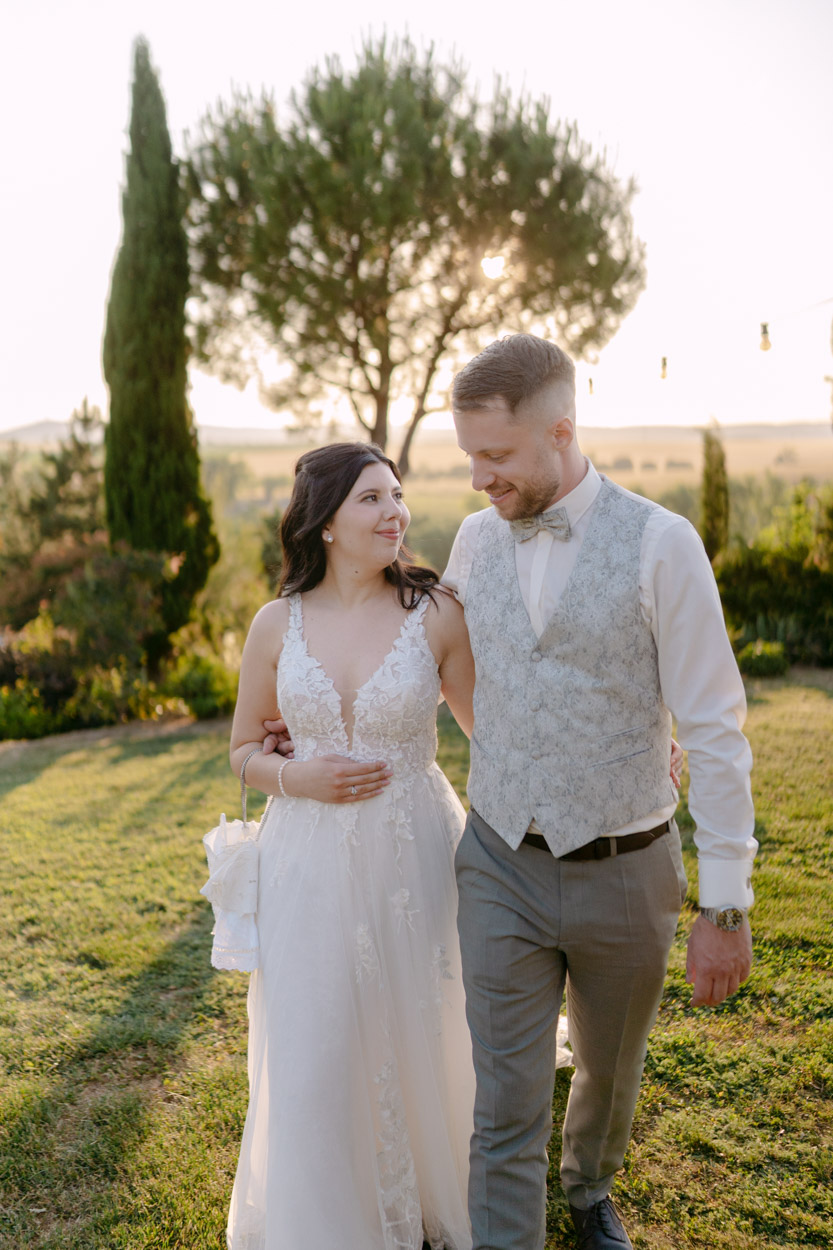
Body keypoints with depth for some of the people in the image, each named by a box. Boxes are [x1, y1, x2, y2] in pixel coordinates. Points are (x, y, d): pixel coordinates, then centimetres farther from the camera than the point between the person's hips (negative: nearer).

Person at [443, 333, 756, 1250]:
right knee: (505, 1109, 3)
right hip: (501, 866, 2)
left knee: (609, 1073, 24)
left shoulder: (661, 544, -15)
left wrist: (726, 906, -11)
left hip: (623, 873, -1)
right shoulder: (477, 539, -1)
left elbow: (715, 733, -12)